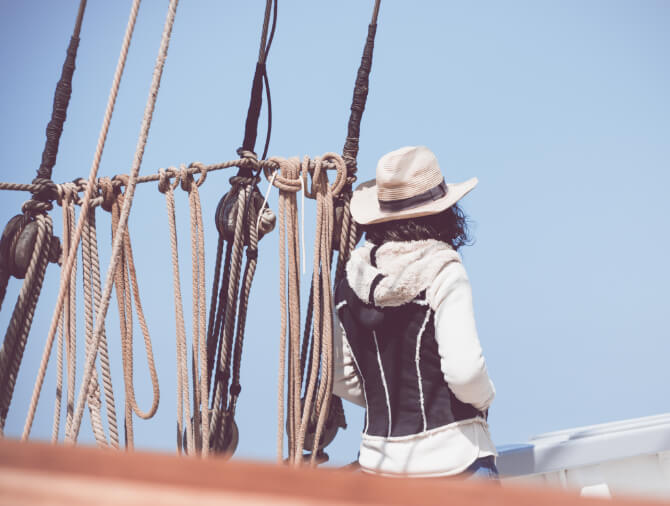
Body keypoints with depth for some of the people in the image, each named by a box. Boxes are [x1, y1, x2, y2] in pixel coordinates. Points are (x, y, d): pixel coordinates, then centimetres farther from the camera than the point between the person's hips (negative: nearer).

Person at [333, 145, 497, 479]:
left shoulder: (353, 279, 4)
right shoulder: (443, 274, -11)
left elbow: (341, 379, 9)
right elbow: (463, 369, -20)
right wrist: (484, 398, 0)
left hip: (378, 457, 5)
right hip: (452, 456, -5)